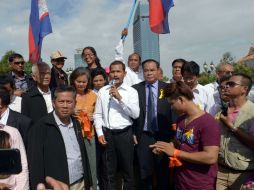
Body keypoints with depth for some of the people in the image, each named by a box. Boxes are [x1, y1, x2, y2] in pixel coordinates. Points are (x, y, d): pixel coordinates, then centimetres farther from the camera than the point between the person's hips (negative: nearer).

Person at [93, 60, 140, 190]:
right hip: (107, 134, 2)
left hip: (124, 134, -1)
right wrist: (99, 133, -3)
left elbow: (135, 114, -12)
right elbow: (97, 115, 6)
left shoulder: (131, 91, -2)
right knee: (108, 172, 13)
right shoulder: (102, 91, 5)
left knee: (127, 170, 13)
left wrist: (120, 98, -18)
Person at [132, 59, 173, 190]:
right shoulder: (135, 89, 0)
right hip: (143, 136, 1)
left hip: (162, 136, 0)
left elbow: (173, 111, -1)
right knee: (144, 172, 13)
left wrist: (172, 135, -3)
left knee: (163, 170, 14)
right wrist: (133, 133, -2)